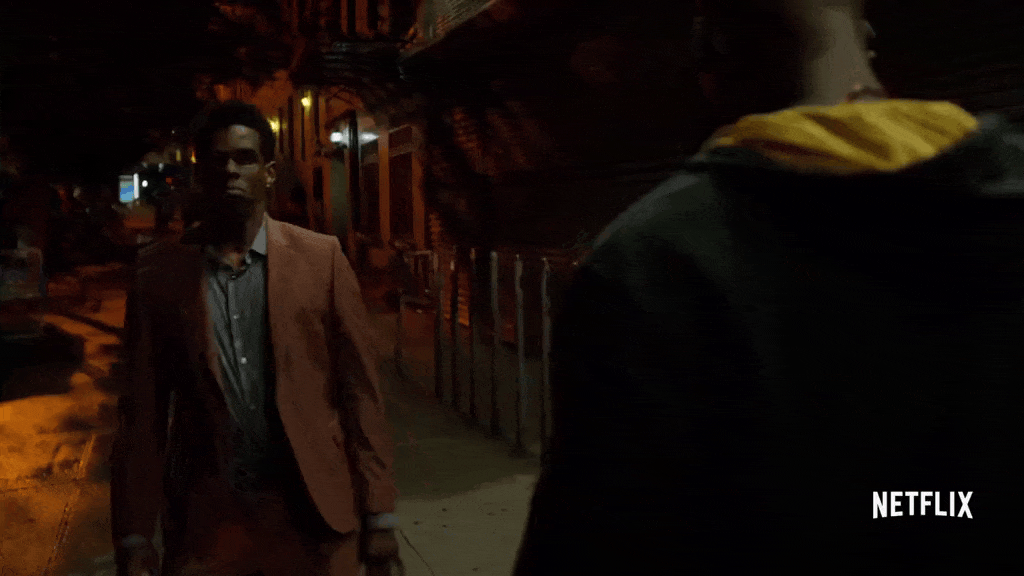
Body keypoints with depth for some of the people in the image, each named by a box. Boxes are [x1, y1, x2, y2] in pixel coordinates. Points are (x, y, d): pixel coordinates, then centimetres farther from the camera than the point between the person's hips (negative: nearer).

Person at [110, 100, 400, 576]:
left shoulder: (321, 258, -2)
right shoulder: (159, 270, -1)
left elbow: (360, 389, -2)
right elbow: (142, 409, 1)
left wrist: (379, 514, -4)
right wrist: (134, 534, -1)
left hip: (314, 516, 0)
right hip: (204, 521, 0)